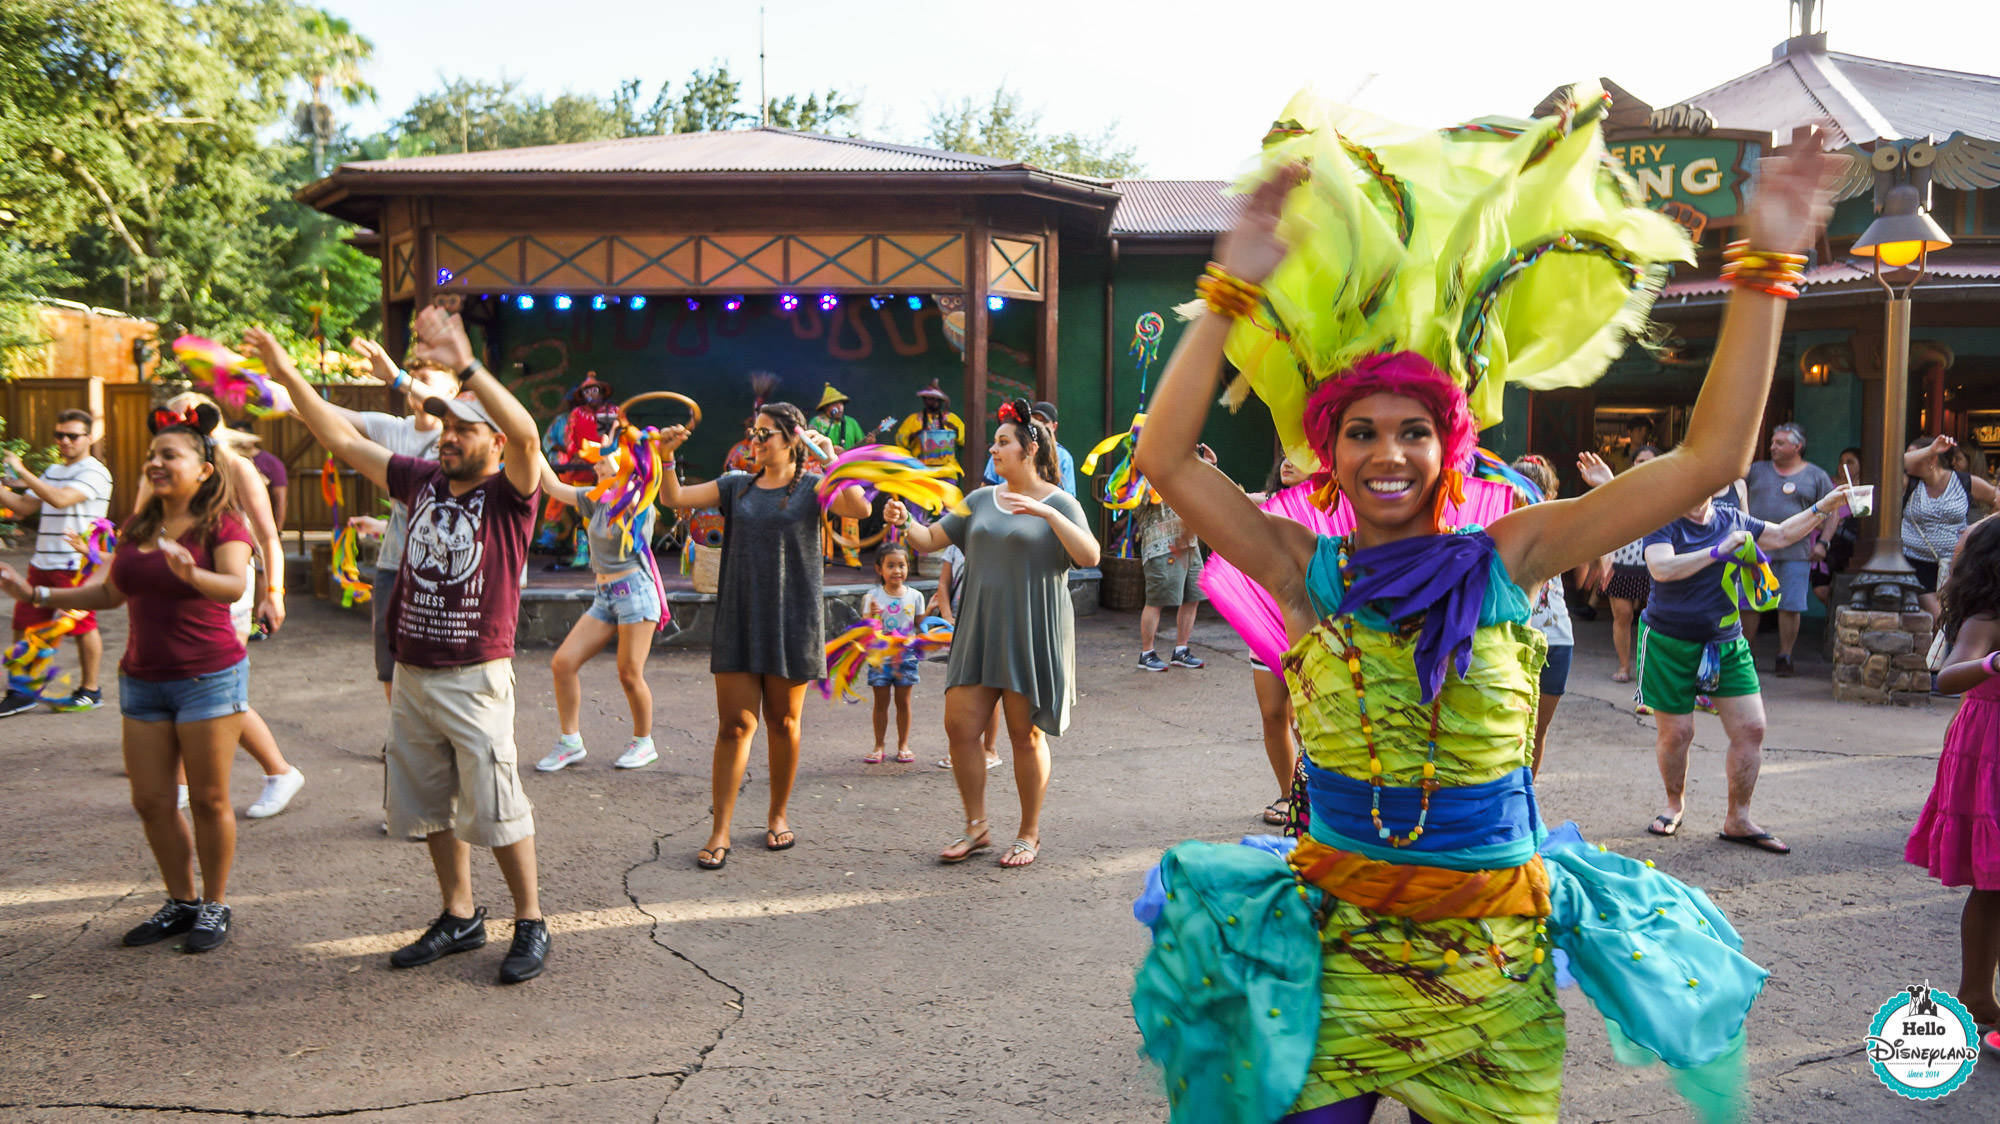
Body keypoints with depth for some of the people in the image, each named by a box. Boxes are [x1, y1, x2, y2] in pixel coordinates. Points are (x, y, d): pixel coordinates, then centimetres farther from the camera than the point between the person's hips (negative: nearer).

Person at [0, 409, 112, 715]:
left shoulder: (95, 473, -9)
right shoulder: (53, 471, 19)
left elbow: (60, 499, -23)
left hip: (75, 565, -8)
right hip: (42, 562, 8)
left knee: (83, 626, 1)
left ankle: (90, 690, 13)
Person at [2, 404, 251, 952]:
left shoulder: (222, 524, -9)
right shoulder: (137, 526, 11)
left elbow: (236, 584, -26)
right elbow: (111, 594, 21)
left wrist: (191, 574, -45)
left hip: (209, 680, -6)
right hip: (142, 681, 6)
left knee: (208, 799, 1)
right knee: (151, 801, 8)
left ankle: (215, 905, 17)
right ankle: (181, 902, 24)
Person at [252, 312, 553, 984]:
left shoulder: (509, 493, -8)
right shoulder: (422, 481, 9)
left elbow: (525, 433, -29)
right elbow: (343, 441, 14)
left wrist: (466, 367, -36)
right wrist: (287, 375, 10)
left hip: (476, 679, -7)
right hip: (411, 676, 7)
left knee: (496, 809, -2)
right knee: (428, 807, 15)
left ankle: (531, 925, 13)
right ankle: (460, 917, 30)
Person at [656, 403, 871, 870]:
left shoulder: (812, 487, 1)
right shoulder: (736, 486, 11)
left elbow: (858, 508, -18)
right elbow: (674, 498, 5)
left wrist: (831, 460, -19)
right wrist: (666, 458, -10)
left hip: (791, 622, -2)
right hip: (738, 621, 2)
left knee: (782, 723, 10)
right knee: (734, 725, -2)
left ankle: (779, 816, 27)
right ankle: (720, 832, 2)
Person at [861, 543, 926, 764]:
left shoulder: (914, 596, 2)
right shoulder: (873, 597, -4)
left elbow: (920, 626, 9)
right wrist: (871, 615, -25)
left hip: (906, 656, 1)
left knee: (903, 701, 7)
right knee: (881, 701, 5)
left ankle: (903, 744, 19)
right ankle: (880, 745, 16)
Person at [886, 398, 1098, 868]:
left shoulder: (1058, 503, -3)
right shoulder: (981, 500, 13)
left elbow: (1089, 556, -17)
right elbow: (932, 538, 12)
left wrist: (1047, 512, -25)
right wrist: (905, 522, -8)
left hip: (1033, 635, -5)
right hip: (980, 632, 5)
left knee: (1026, 735, 2)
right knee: (960, 727, 1)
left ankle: (1030, 834, 18)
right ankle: (976, 827, 17)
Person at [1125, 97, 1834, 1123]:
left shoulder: (1504, 563, -5)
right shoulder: (1309, 573, -6)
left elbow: (1709, 458, -6)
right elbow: (1165, 457, -17)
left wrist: (1764, 269, -10)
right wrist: (1236, 287, -22)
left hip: (1492, 956, 1)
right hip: (1335, 934, -1)